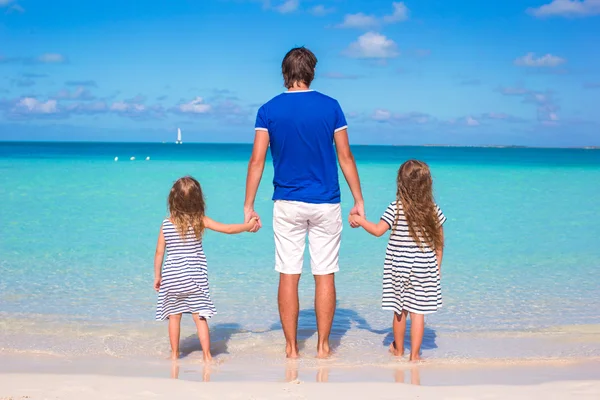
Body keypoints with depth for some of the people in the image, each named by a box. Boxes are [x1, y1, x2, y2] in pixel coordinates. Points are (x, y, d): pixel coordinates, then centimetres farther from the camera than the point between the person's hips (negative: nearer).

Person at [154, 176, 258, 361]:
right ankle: (207, 355, 3)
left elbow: (159, 252, 0)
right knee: (200, 317, 4)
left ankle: (174, 354, 20)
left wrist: (157, 276, 11)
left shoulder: (166, 224, -4)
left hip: (171, 276, 1)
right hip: (194, 277, -1)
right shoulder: (200, 221, -7)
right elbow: (228, 229, -2)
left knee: (174, 316, 13)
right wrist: (248, 226, 13)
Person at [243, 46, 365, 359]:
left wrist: (248, 206, 0)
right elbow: (345, 157, 0)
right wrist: (359, 200, 6)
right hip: (325, 204, 0)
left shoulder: (268, 110, -2)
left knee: (288, 276, 6)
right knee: (325, 275, 6)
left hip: (287, 204, 0)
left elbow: (257, 161, -5)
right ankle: (322, 345, 11)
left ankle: (291, 347, 10)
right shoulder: (330, 107, -2)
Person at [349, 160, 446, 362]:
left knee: (400, 310, 12)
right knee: (417, 311, 4)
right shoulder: (434, 210, -2)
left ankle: (398, 349, 28)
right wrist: (437, 265, 16)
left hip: (399, 266, -1)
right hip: (425, 267, 1)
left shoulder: (396, 208, -11)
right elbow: (439, 242, 5)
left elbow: (378, 230, -9)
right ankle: (414, 354, 5)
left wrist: (360, 220, 7)